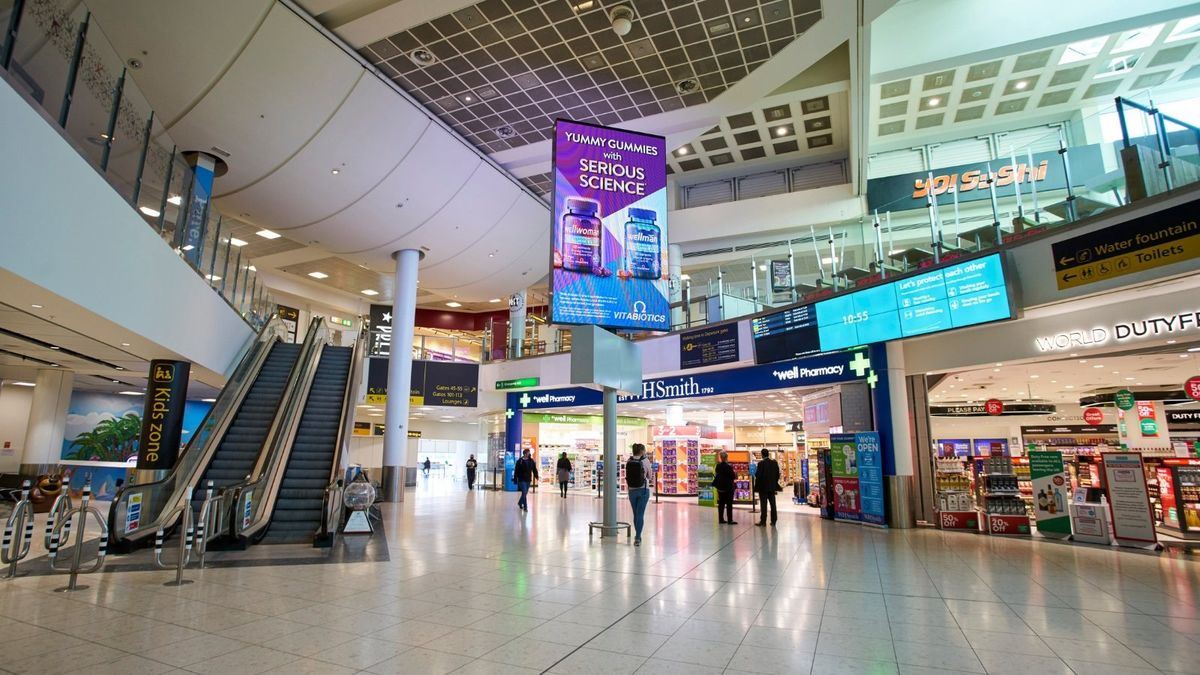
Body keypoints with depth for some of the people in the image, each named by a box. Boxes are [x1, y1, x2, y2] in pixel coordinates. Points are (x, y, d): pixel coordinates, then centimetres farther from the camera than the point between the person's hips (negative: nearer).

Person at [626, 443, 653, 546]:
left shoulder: (629, 461, -1)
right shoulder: (645, 461, -8)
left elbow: (627, 476, 5)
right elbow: (649, 476, 0)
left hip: (632, 490, 3)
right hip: (643, 490, -3)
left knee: (635, 514, 16)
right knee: (640, 514, 0)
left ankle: (638, 536, 29)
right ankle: (637, 538, -6)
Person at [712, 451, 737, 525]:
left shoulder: (718, 466, 0)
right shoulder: (729, 467, -19)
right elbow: (733, 477, -13)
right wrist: (735, 474, 6)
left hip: (720, 487, 6)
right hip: (728, 488, -6)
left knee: (721, 504, 11)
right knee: (729, 504, 1)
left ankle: (721, 519, 15)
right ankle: (730, 520, 3)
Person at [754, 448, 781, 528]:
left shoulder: (761, 463, -14)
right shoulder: (774, 463, 1)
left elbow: (758, 475, -14)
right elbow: (777, 474, 5)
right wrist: (774, 483, 17)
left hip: (763, 487, -5)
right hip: (772, 487, 5)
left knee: (763, 504, -1)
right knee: (773, 504, 9)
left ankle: (763, 521, 2)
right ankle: (773, 521, 13)